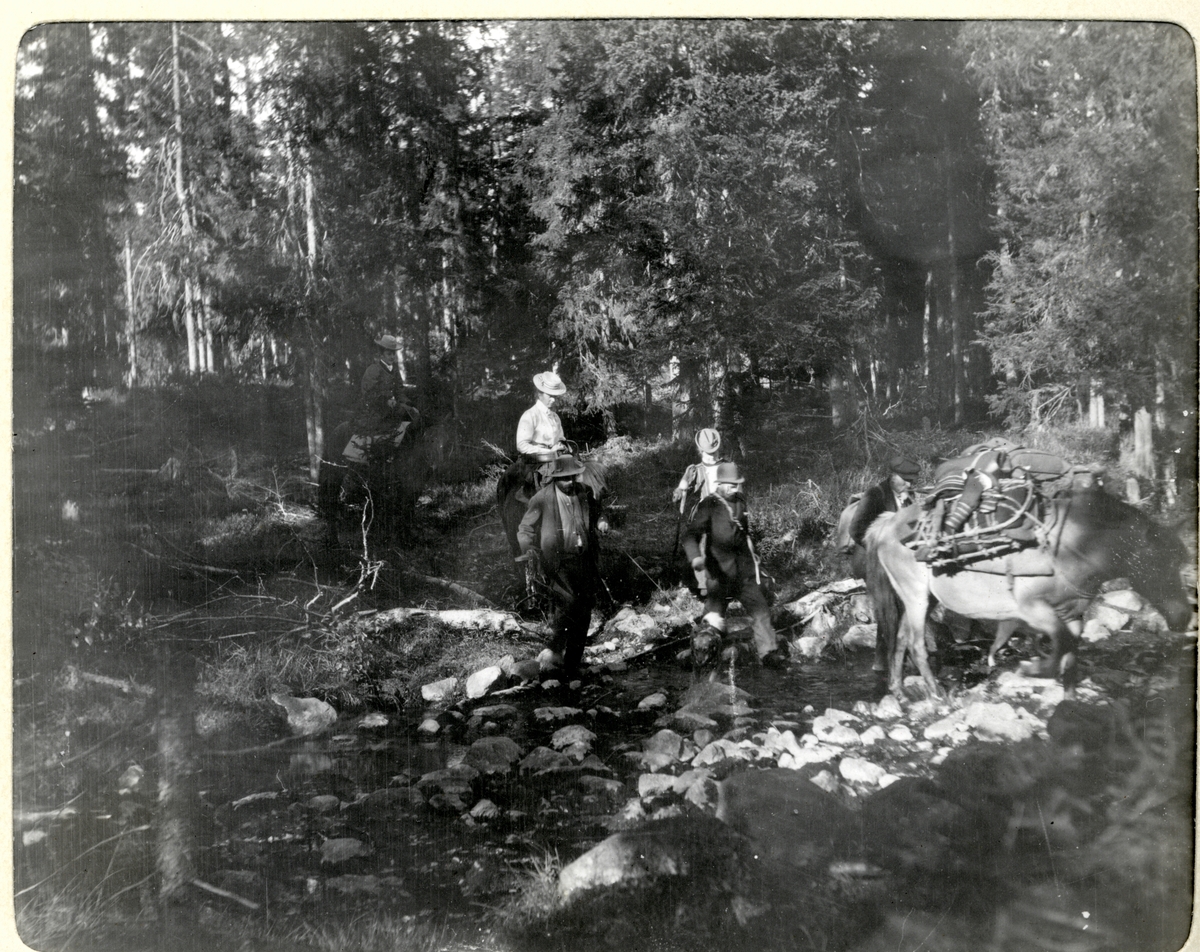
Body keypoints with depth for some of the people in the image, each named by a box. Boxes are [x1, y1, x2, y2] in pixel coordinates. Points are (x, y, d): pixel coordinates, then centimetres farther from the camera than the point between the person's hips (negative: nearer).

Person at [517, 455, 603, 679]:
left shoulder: (585, 494, 7)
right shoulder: (542, 498, -5)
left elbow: (593, 523, 24)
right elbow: (525, 529, 4)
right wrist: (529, 549, -13)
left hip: (582, 561, 5)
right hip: (556, 562, -5)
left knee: (584, 612, 5)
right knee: (569, 603, -23)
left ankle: (572, 666, 17)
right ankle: (553, 652, -6)